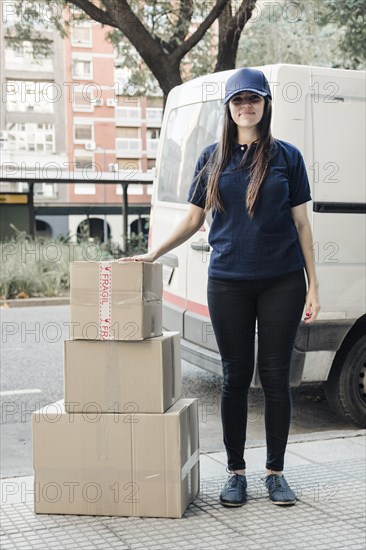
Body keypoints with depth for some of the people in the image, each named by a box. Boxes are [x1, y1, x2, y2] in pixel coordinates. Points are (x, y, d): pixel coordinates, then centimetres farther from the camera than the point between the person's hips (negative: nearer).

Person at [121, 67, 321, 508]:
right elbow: (194, 219, 12)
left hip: (281, 281, -1)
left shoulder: (286, 156, 4)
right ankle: (236, 472, 18)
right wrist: (154, 254, 1)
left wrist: (313, 285, 0)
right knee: (236, 376, 7)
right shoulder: (213, 158, 8)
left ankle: (275, 472, 17)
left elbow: (301, 223, 4)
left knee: (276, 376, 4)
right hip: (228, 282, 1)